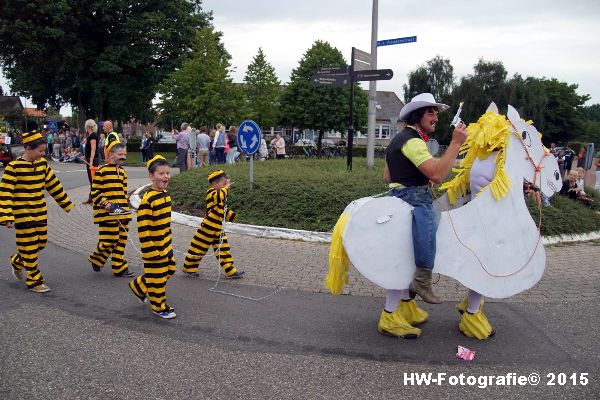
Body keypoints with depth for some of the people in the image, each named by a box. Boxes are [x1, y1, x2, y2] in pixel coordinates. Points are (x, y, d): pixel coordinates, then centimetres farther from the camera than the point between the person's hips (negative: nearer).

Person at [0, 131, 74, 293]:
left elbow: (53, 184, 12)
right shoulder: (14, 166, -15)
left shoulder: (42, 163, 3)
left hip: (40, 212, 6)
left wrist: (66, 203, 15)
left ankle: (17, 261, 39)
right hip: (23, 214, -6)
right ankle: (34, 281, 14)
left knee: (41, 243, 13)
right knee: (29, 246, 2)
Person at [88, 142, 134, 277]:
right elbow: (95, 192, -9)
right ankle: (96, 259, 21)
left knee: (121, 240, 9)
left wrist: (125, 208, 12)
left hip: (122, 213, 7)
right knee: (109, 240, -6)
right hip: (107, 214, -7)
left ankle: (119, 268, 17)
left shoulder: (122, 171, 13)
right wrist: (107, 205, -17)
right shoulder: (102, 171, -9)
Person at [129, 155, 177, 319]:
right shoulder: (148, 199, -22)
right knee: (157, 277, 5)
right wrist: (150, 250, -21)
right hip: (153, 247, -9)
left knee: (169, 270, 19)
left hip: (165, 245, 9)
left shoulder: (166, 194, 6)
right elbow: (143, 227, -22)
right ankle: (159, 307, 22)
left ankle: (138, 286, 37)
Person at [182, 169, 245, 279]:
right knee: (199, 248, 4)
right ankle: (189, 268, 21)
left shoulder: (221, 195, 11)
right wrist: (226, 187, -25)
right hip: (208, 227, -8)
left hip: (218, 228, 8)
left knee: (223, 249, 8)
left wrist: (232, 216, 13)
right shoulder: (211, 192, -15)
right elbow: (219, 197, -39)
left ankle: (230, 271, 12)